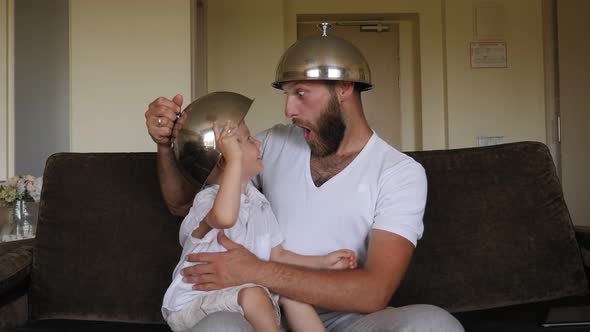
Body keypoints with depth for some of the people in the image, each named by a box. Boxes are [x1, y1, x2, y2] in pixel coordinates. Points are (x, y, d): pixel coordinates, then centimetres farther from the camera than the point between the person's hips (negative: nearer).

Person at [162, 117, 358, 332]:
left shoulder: (258, 203, 6)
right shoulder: (207, 200, -21)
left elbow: (277, 255, 15)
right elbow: (224, 217, -48)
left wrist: (323, 262, 7)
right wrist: (235, 158, -43)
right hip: (192, 304, -7)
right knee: (253, 295, -32)